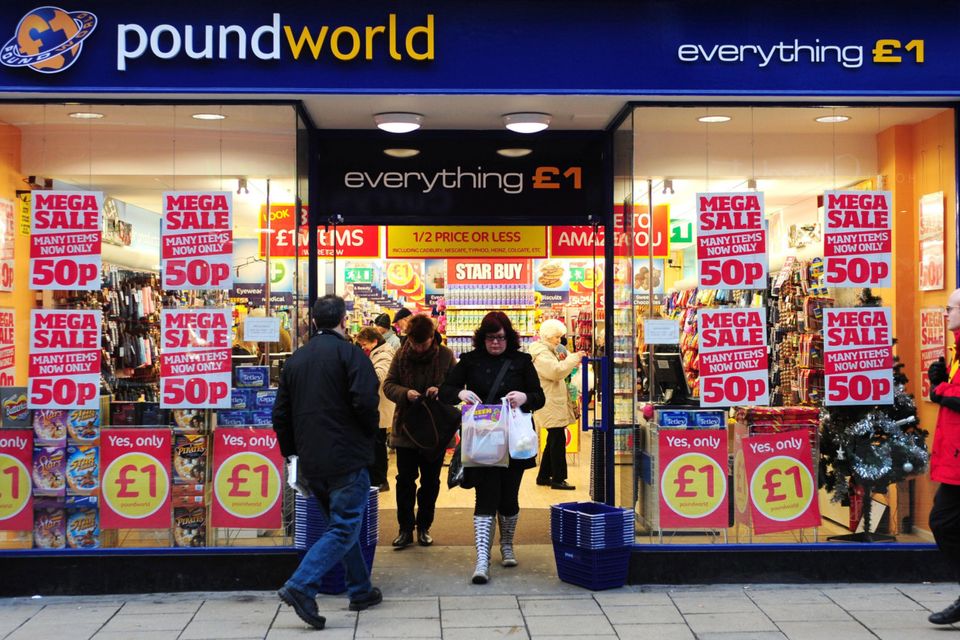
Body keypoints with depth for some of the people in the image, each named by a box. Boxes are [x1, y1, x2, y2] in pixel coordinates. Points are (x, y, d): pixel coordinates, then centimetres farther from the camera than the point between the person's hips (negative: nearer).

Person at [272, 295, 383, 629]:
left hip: (312, 462, 7)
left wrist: (292, 450, 23)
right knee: (344, 529, -4)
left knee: (341, 523, 19)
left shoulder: (296, 359, 12)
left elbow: (281, 413, 14)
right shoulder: (350, 353, -8)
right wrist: (372, 431, 0)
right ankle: (301, 586, -18)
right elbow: (365, 401, -19)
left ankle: (361, 590, 26)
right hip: (347, 458, -7)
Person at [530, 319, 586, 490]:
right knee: (558, 440, -9)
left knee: (553, 441, 14)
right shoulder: (541, 354, -15)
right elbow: (556, 372, -26)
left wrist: (568, 361, 7)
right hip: (550, 405, -11)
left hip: (555, 403, 11)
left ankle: (543, 476, 20)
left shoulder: (548, 351, 19)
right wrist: (574, 358, -20)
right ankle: (558, 479, -5)